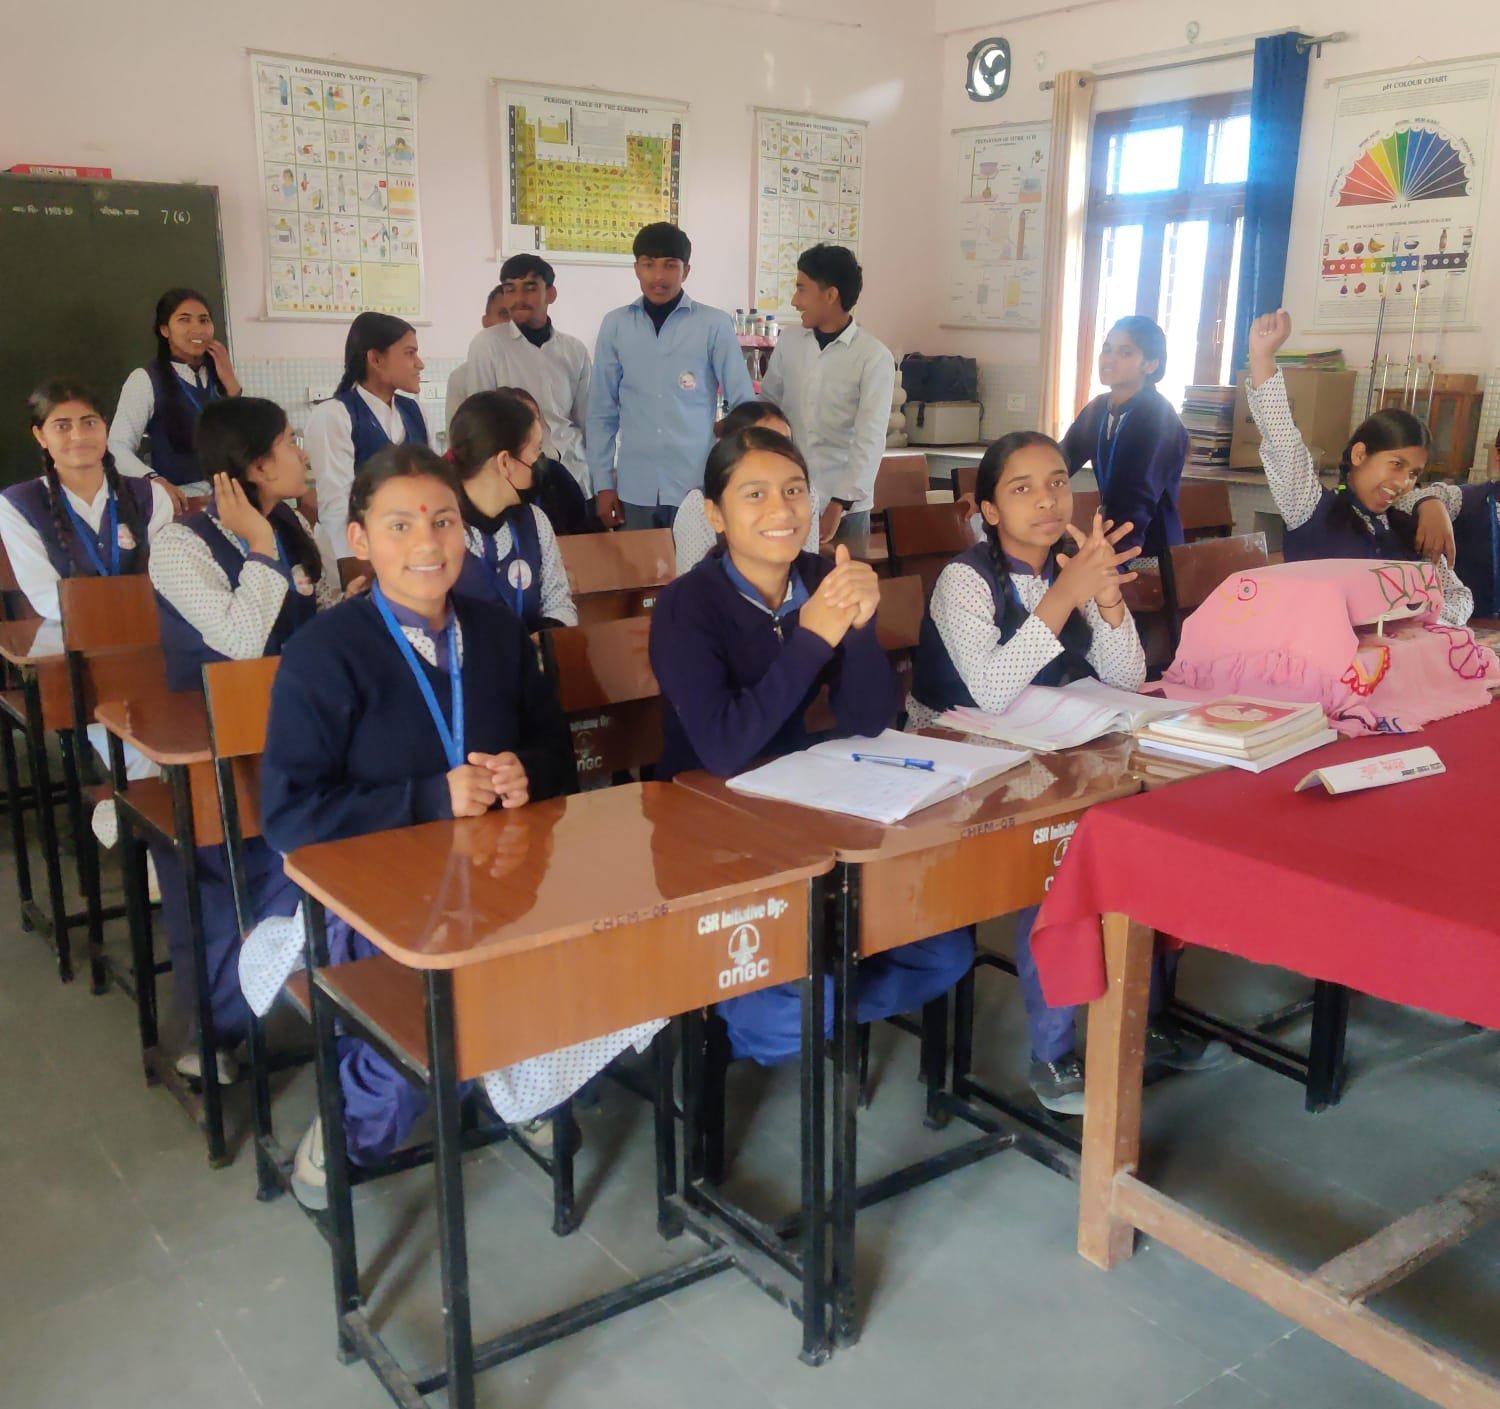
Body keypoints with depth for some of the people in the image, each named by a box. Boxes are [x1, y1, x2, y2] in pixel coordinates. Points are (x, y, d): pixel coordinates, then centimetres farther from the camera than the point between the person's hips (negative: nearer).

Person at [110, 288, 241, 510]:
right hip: (181, 498, -4)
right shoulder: (145, 379, -3)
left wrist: (231, 384, 0)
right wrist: (155, 481, -29)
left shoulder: (219, 375, 14)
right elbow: (118, 447, -12)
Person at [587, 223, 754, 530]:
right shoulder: (615, 325, 5)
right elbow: (602, 411, 9)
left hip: (698, 486, -2)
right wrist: (603, 483, 5)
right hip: (634, 488, 2)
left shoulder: (714, 324, -1)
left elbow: (743, 403, 3)